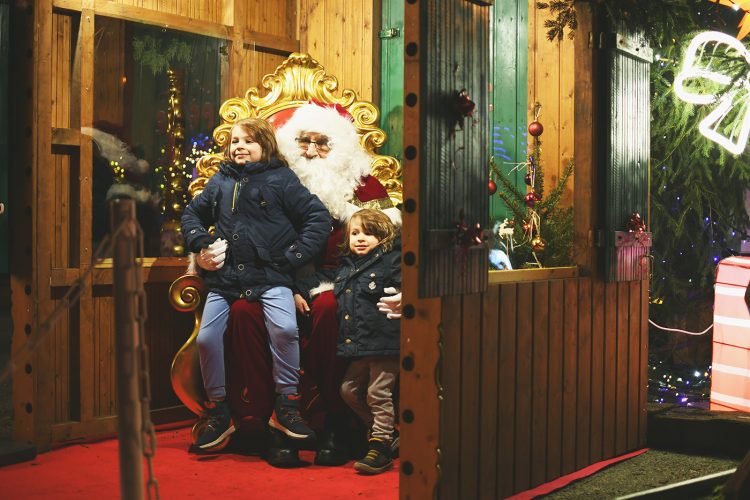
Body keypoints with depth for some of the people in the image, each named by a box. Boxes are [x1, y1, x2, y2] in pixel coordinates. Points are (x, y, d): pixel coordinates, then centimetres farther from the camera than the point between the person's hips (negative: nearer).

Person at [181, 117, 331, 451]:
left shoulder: (280, 178, 2)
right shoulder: (220, 181, 15)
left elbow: (319, 218, -2)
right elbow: (192, 215, 28)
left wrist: (293, 257, -7)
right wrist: (202, 243, 8)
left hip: (270, 274, -4)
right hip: (225, 277, 4)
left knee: (284, 329, -27)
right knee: (206, 338, -8)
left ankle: (286, 407, -10)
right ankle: (219, 415, 10)